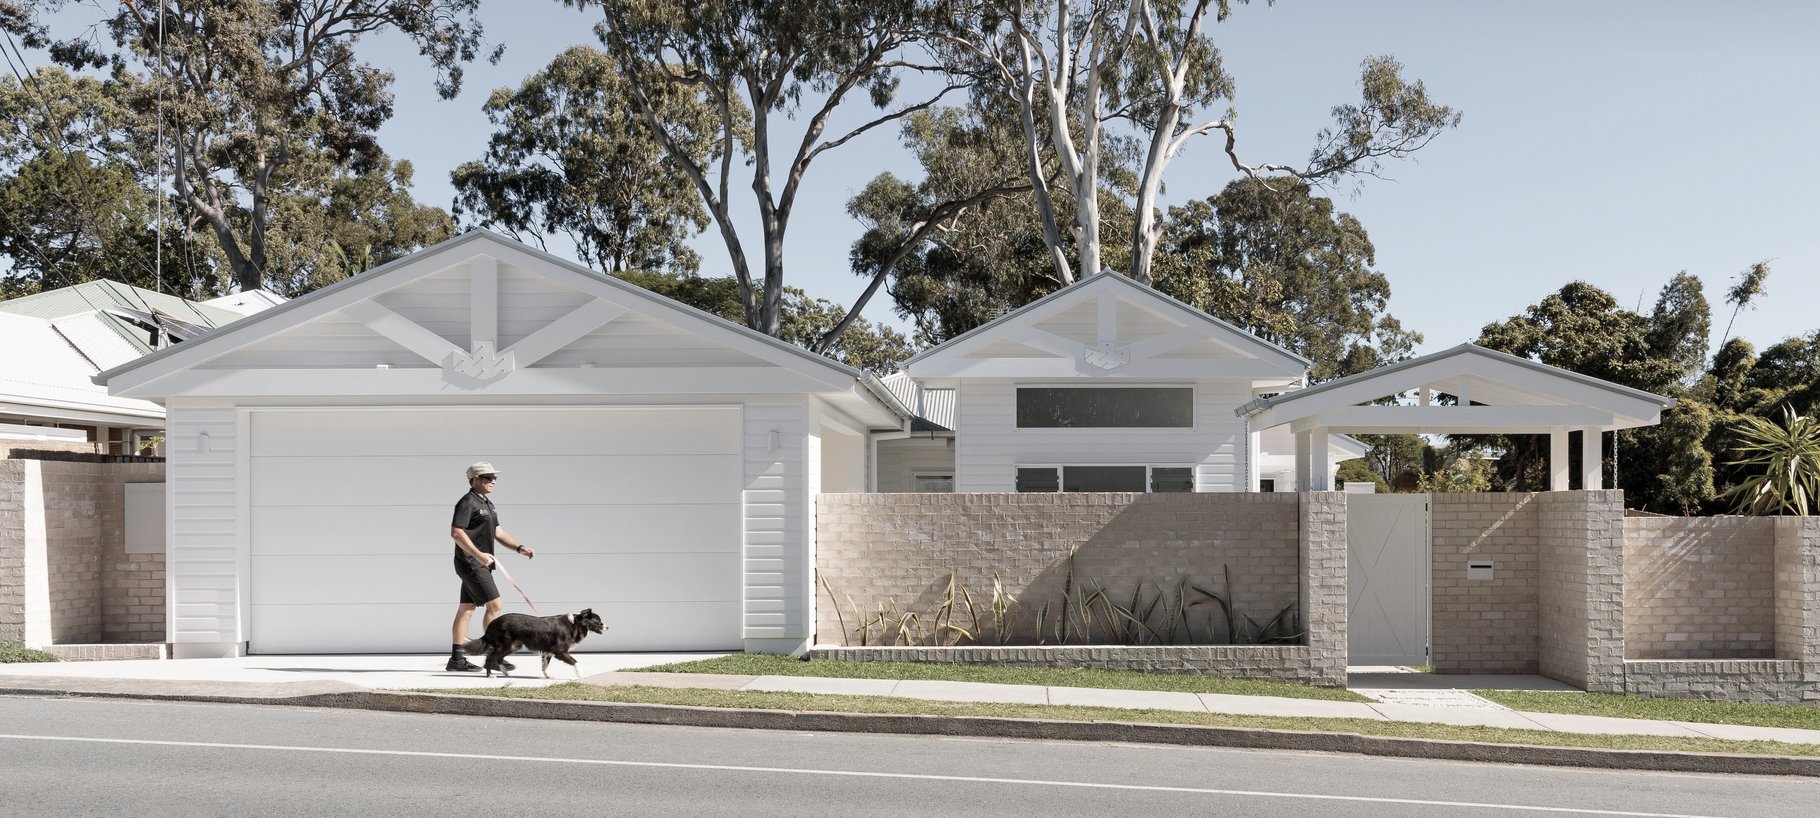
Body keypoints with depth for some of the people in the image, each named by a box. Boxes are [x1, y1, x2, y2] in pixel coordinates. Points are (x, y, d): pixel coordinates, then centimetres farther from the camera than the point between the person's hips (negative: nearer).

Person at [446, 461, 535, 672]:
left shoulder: (487, 504, 19)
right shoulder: (467, 502, -12)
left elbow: (497, 532, 22)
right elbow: (456, 532, -21)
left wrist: (519, 547, 9)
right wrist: (478, 554, -27)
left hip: (480, 564, 10)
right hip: (471, 564, -10)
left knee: (466, 609, 9)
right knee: (494, 605, -11)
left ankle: (456, 658, 12)